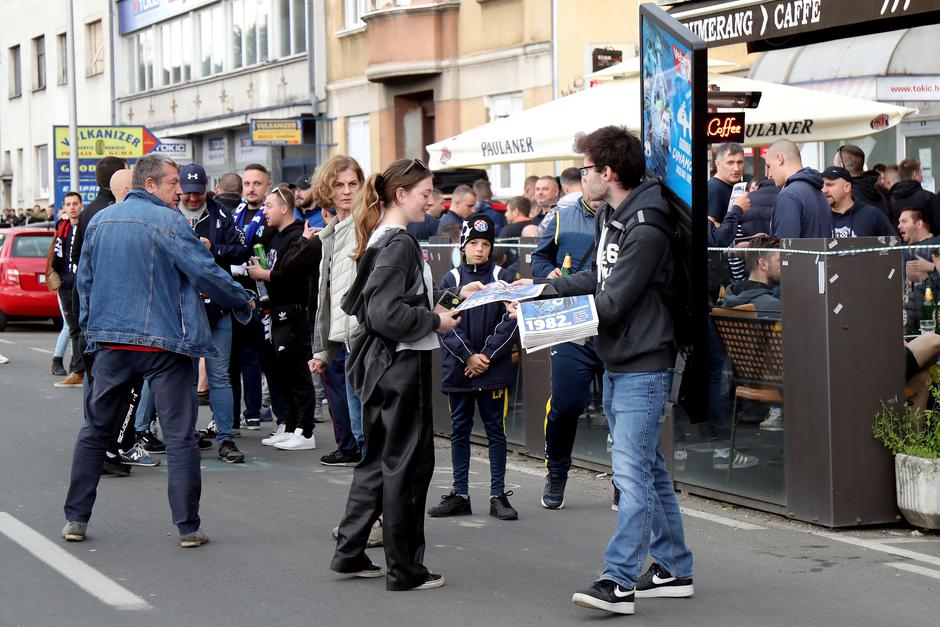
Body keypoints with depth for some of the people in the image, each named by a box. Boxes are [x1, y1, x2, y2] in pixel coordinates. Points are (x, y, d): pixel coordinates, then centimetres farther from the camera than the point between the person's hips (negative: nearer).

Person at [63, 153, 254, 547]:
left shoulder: (99, 222, 8)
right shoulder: (167, 222, -10)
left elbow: (84, 281, 15)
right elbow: (205, 272, -12)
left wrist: (90, 328, 26)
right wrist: (243, 302, 3)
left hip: (110, 341, 5)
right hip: (163, 342, -5)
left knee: (95, 429, 15)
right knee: (180, 436, 0)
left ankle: (75, 518, 15)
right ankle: (188, 527, -1)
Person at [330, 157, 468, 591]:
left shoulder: (380, 239, 11)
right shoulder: (398, 244, -18)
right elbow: (387, 315, -25)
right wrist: (435, 322, -13)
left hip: (380, 364, 10)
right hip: (401, 364, -10)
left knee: (377, 459, 16)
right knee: (406, 464, -1)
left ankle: (349, 552, 21)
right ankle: (404, 569, 6)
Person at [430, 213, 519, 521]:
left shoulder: (502, 278, 1)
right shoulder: (450, 280, 5)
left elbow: (510, 321, -4)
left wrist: (487, 356, -12)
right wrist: (468, 357, -12)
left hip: (494, 369, -2)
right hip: (458, 369, 2)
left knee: (496, 431, 2)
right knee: (459, 432, 8)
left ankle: (498, 495, 7)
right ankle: (460, 495, 14)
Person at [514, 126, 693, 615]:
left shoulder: (645, 231, -21)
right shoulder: (609, 217, 10)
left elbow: (611, 304, -22)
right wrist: (546, 287, 8)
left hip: (643, 367, -10)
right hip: (617, 364, 10)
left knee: (631, 473, -12)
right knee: (648, 469, 15)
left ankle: (619, 581, -14)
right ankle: (673, 570, 23)